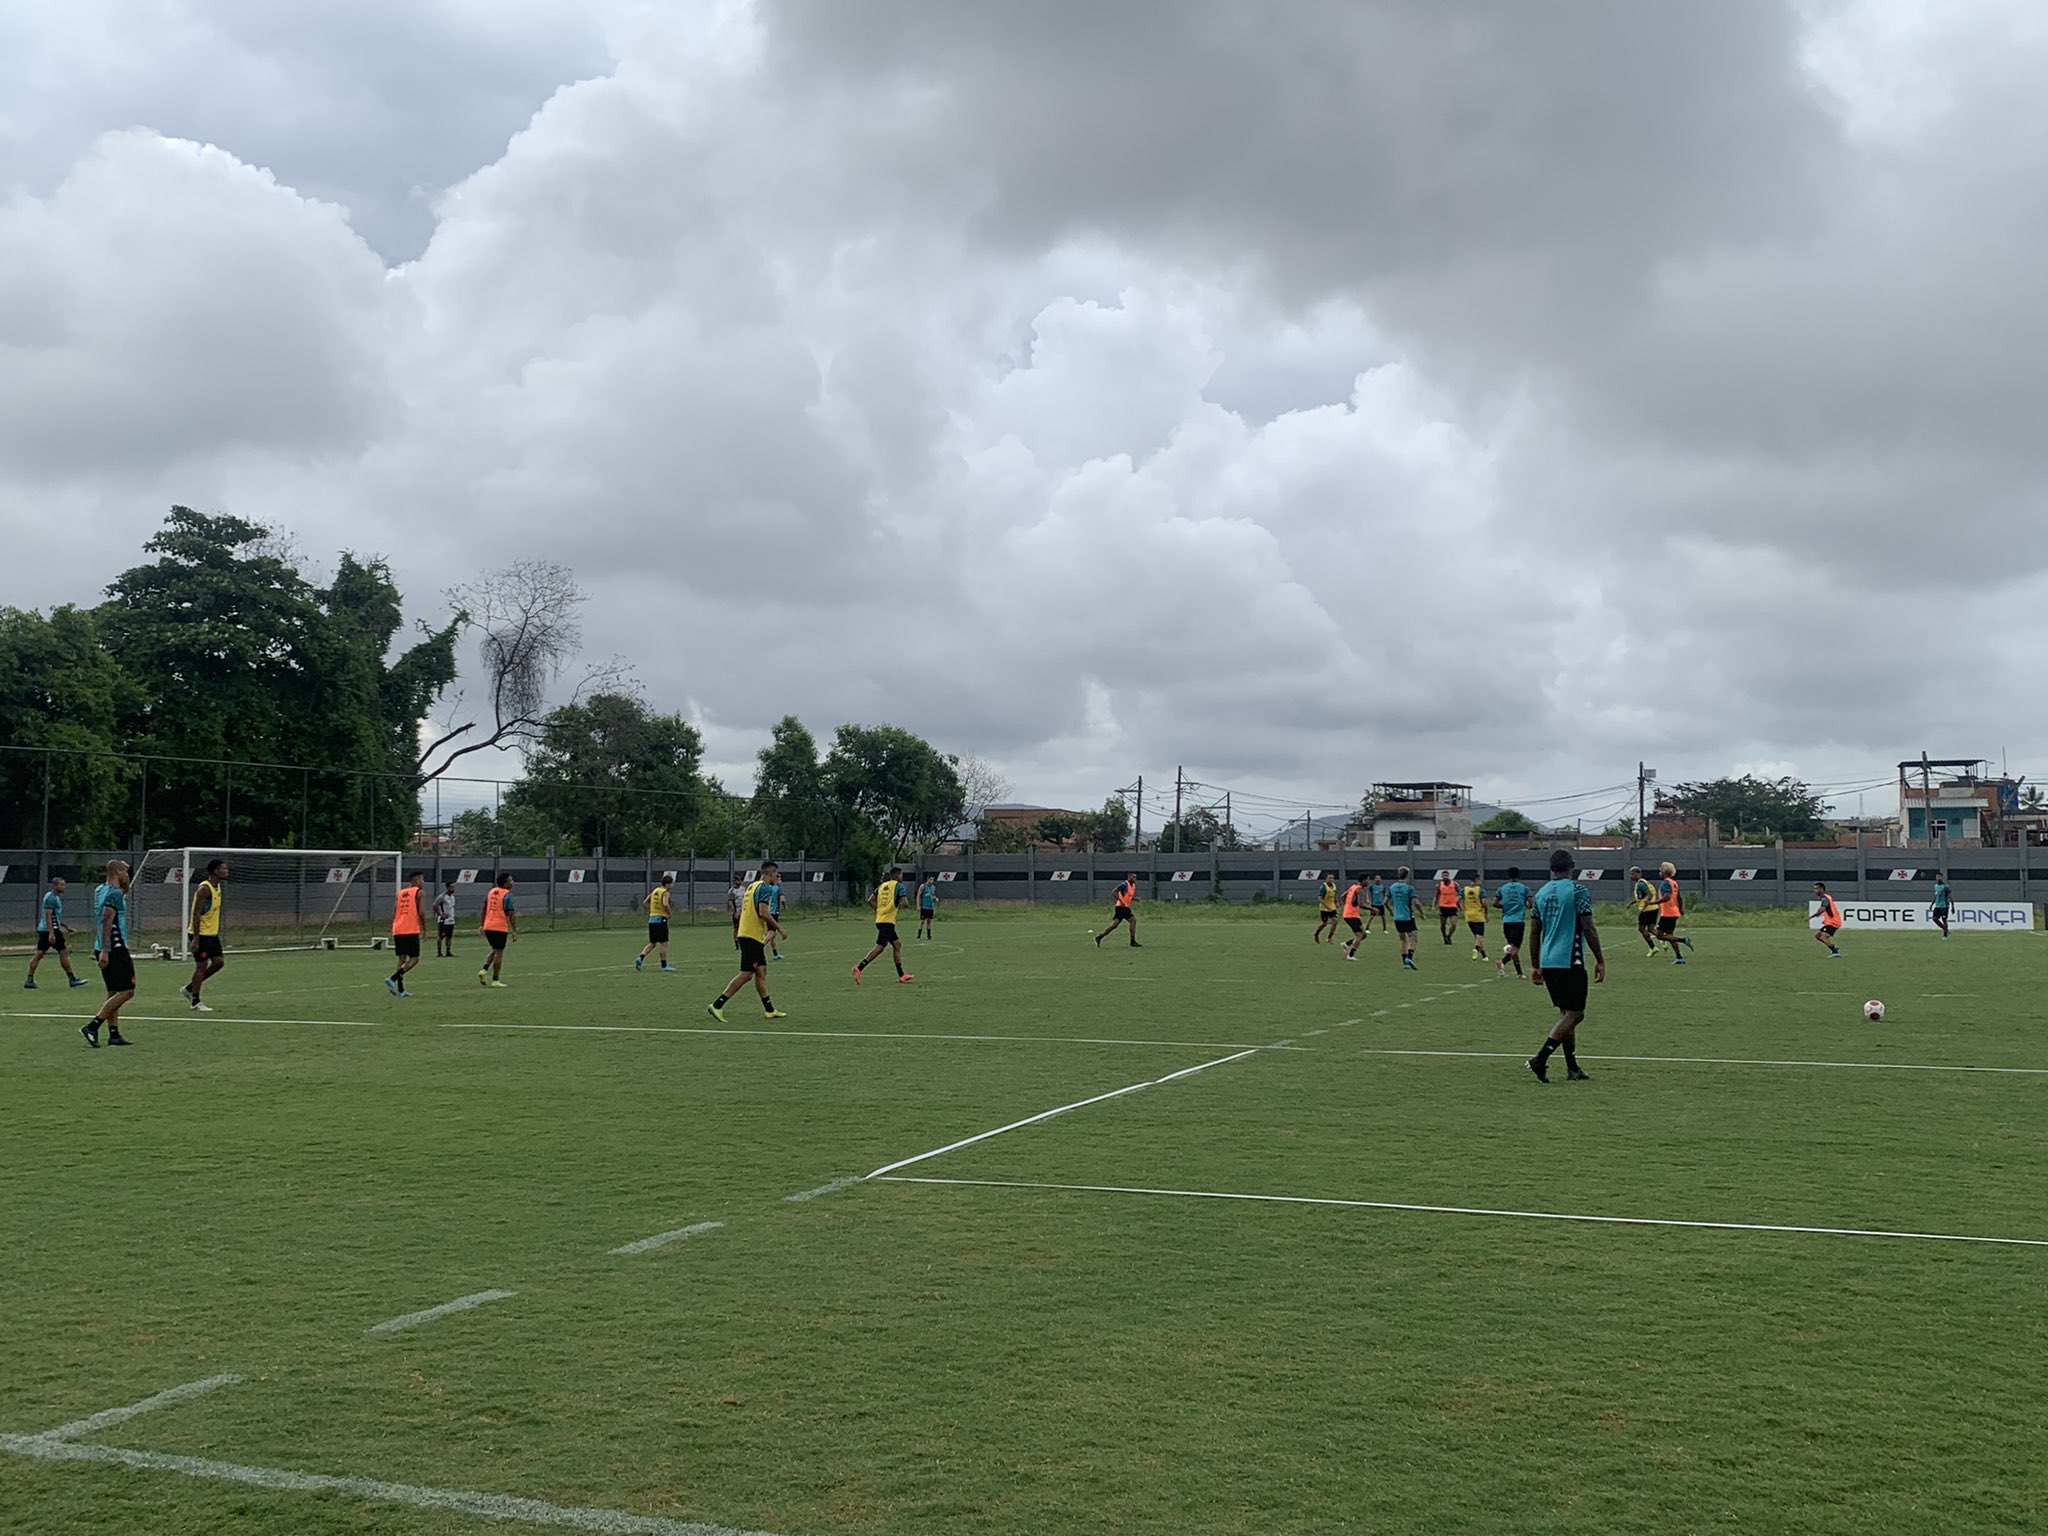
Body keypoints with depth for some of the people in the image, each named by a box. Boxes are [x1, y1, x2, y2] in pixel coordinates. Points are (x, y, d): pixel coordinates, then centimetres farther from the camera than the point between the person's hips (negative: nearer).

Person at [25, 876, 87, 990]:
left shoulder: (55, 897, 19)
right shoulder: (51, 898, -13)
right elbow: (48, 916, -21)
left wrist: (67, 927, 29)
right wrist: (51, 933, -26)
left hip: (43, 929, 10)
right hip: (51, 929, -10)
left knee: (39, 954, 6)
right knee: (63, 953, -3)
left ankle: (29, 980, 3)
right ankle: (73, 979, 1)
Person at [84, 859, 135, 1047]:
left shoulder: (100, 890, 13)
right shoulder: (114, 894, -14)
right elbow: (107, 921, -23)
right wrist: (105, 950, -27)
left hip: (105, 950, 10)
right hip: (115, 949, -10)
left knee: (114, 992, 13)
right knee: (126, 991, -7)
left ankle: (114, 1034, 13)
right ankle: (92, 1027, -11)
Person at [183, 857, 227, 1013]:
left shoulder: (217, 887, 11)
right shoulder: (204, 889, -18)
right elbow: (196, 914, -21)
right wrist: (195, 938, -23)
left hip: (212, 934, 9)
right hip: (200, 934, -9)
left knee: (219, 961, 6)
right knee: (201, 965, -4)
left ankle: (189, 988, 19)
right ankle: (195, 1002, 6)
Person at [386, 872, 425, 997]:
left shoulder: (400, 892, 18)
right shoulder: (420, 892, -1)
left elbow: (393, 913, 14)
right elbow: (421, 912, -11)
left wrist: (392, 933, 20)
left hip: (397, 930, 7)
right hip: (411, 930, -7)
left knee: (402, 958, 13)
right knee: (414, 959, 1)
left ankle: (400, 990, 10)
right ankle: (392, 979, -14)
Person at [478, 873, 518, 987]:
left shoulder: (491, 891, 10)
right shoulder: (507, 895, -11)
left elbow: (484, 908, 15)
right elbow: (511, 914, -14)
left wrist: (482, 924, 23)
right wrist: (514, 930, -10)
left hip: (488, 927, 7)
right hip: (500, 928, -7)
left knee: (495, 951, 22)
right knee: (499, 953, 1)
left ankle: (484, 970, 4)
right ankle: (495, 980, 4)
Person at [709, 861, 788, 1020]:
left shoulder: (751, 886, 17)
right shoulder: (764, 887, -11)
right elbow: (763, 913, -22)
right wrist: (778, 927, -9)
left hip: (744, 934, 10)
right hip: (752, 937, -10)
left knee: (761, 971, 13)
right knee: (746, 974, -9)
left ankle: (769, 1010, 17)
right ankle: (717, 1006, -11)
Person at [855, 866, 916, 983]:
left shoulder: (882, 886, 15)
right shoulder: (898, 886, -5)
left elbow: (870, 901, 10)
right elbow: (905, 902, -16)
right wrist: (900, 903, 6)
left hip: (880, 920, 9)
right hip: (888, 921, -9)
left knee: (897, 944, 15)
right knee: (879, 947, -10)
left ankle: (901, 975, 18)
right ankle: (859, 968, -18)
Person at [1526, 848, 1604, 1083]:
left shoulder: (1541, 893, 11)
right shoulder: (1578, 889, -7)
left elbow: (1534, 932, 13)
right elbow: (1588, 928, -10)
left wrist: (1535, 966, 19)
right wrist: (1600, 960, -2)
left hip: (1548, 963, 7)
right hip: (1571, 962, -7)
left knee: (1566, 1013, 14)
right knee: (1574, 1015, -3)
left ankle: (1573, 1068, 14)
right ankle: (1540, 1059, -17)